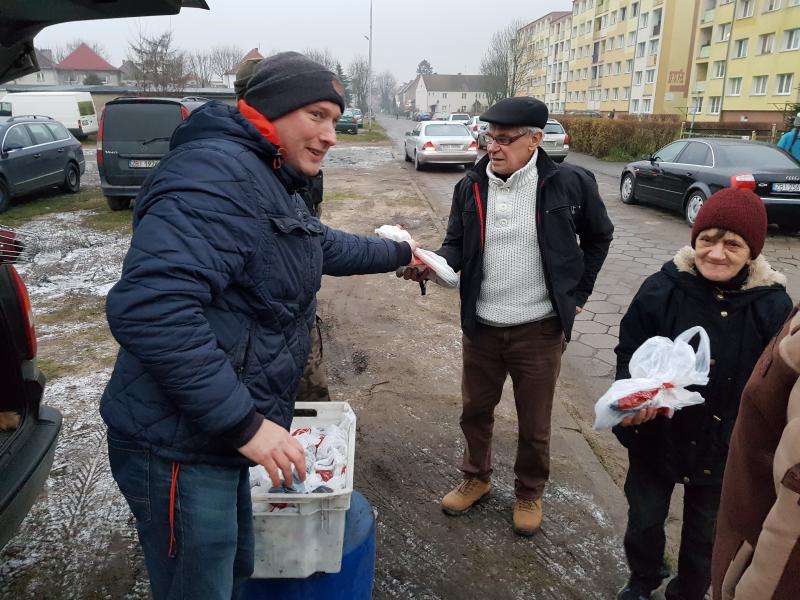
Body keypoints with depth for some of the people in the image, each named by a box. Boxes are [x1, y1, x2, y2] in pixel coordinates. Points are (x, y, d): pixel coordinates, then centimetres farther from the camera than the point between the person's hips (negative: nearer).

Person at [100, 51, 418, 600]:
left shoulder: (270, 184, 11)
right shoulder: (216, 173, -23)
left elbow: (322, 246, 30)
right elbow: (148, 307, -34)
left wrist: (396, 254, 40)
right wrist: (243, 423, -30)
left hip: (219, 435, 10)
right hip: (180, 449, -10)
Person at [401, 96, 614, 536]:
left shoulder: (570, 183, -9)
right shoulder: (470, 186, 0)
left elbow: (598, 237, 7)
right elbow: (457, 245, 3)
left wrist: (577, 292, 5)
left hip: (540, 330, -3)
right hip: (481, 327, 3)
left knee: (534, 423, 13)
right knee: (475, 410, 19)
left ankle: (529, 494, 39)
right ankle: (476, 478, 44)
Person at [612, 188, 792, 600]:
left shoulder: (771, 305, -14)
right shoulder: (661, 289, -17)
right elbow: (628, 353, -8)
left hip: (724, 448, 0)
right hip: (656, 436, 0)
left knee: (704, 533, 21)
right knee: (644, 520, 20)